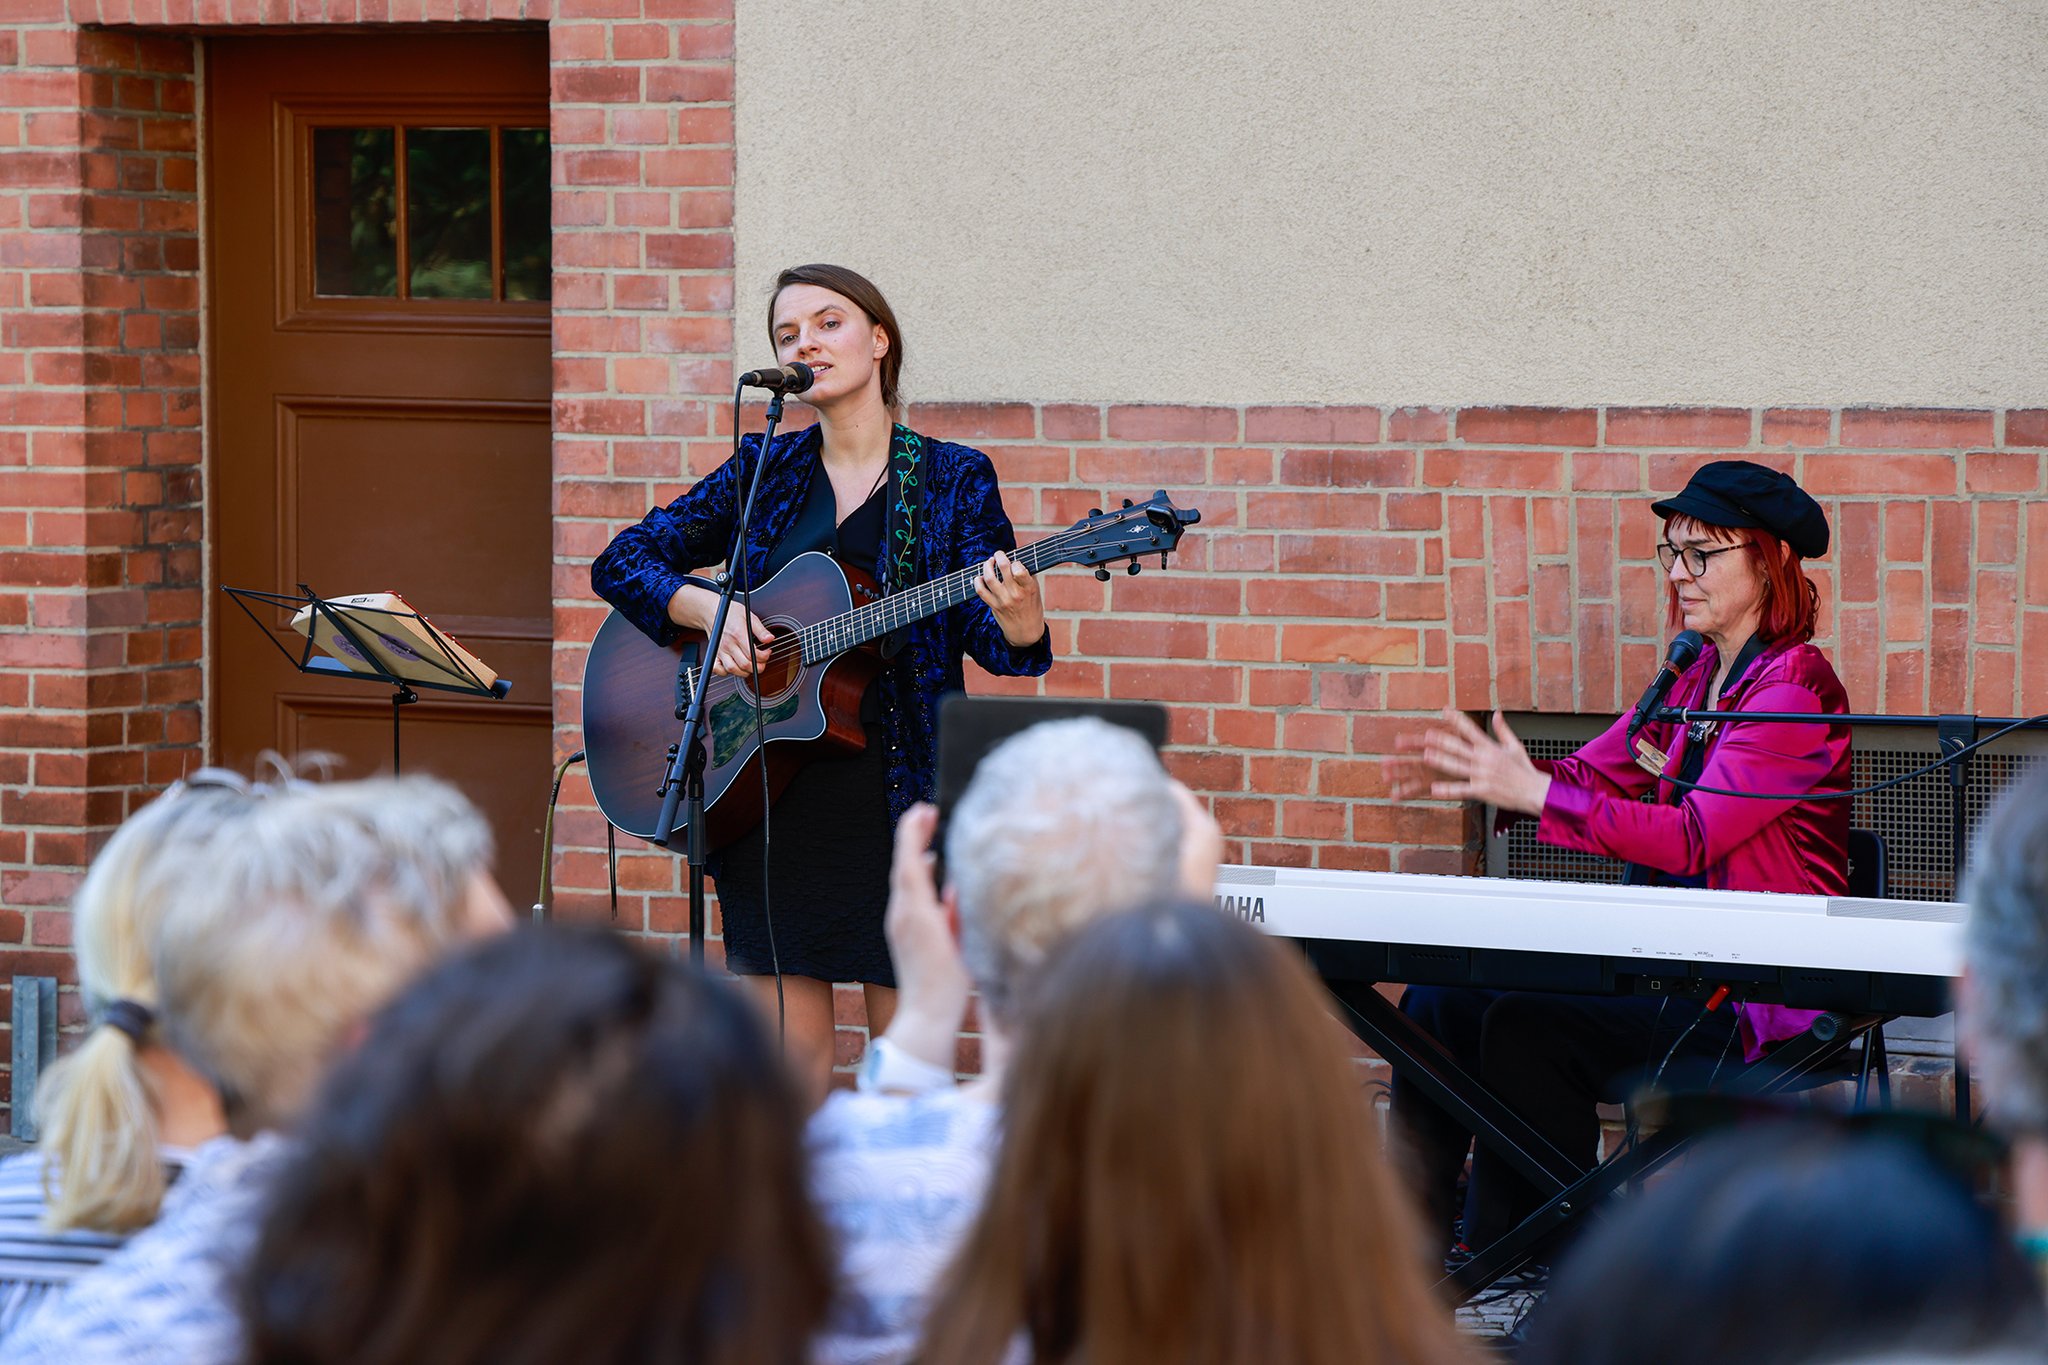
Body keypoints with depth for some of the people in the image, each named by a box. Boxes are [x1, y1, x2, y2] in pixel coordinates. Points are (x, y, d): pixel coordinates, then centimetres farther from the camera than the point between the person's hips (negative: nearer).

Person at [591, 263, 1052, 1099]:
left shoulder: (952, 479, 3)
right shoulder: (762, 472, 10)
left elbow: (995, 644, -4)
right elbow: (621, 561, 12)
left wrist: (1018, 620, -28)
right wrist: (703, 607, -7)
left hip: (898, 793, -2)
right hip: (771, 796, 2)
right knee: (788, 1064, 2)